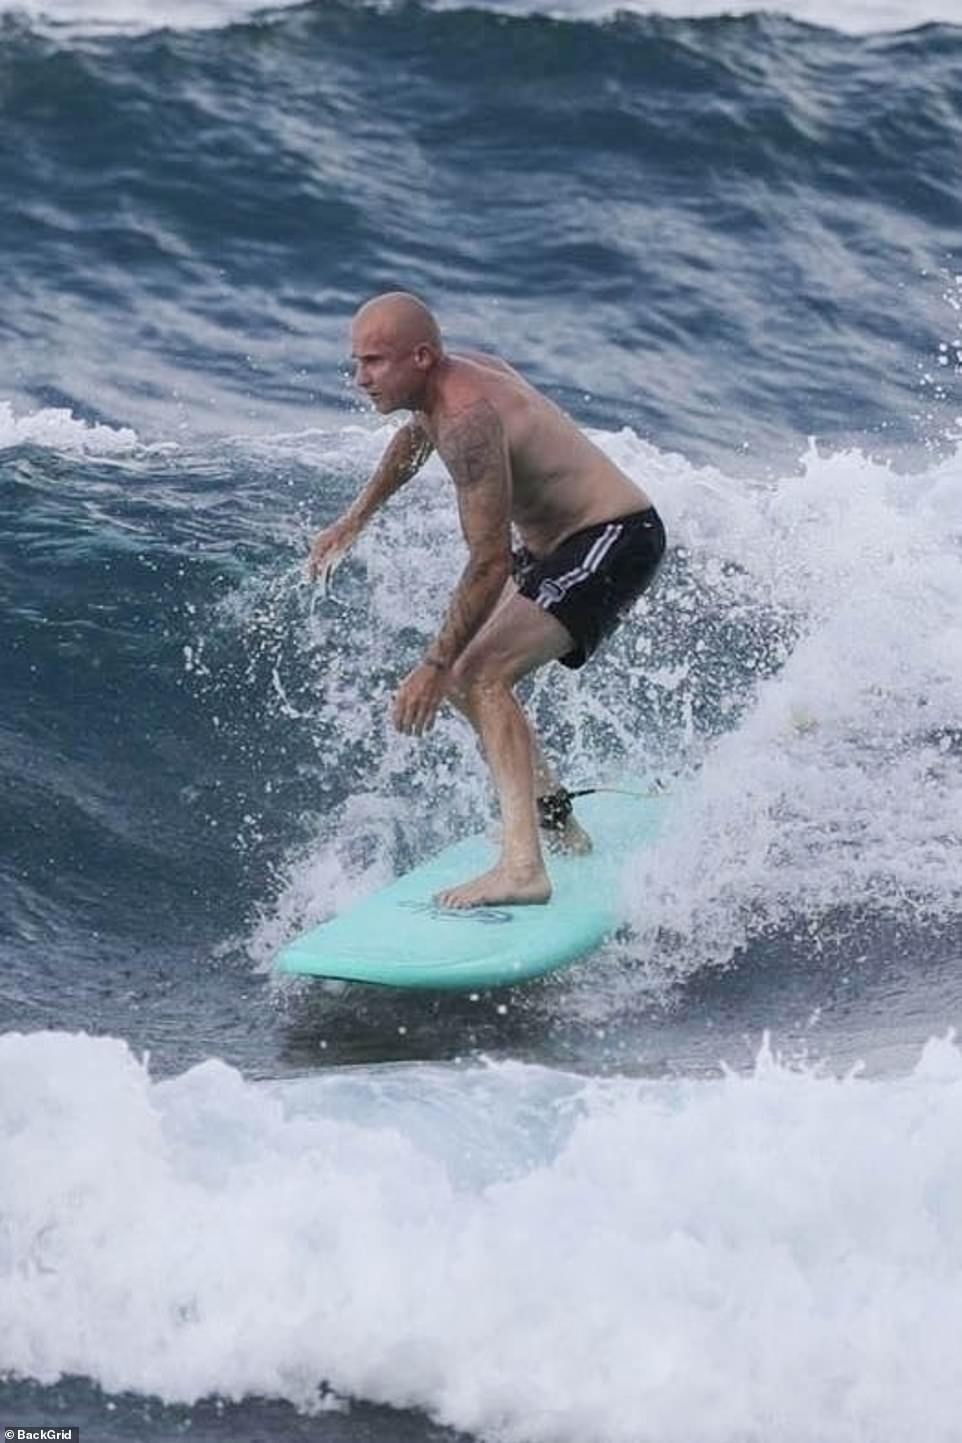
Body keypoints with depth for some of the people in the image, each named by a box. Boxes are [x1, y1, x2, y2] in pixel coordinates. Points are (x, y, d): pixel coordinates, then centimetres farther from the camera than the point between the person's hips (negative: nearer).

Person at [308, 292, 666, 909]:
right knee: (463, 674, 19)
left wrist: (435, 666, -25)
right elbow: (414, 439, 28)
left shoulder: (467, 419, -27)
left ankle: (523, 865, -35)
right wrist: (355, 521, 37)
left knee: (481, 674, -24)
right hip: (557, 544, 11)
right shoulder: (459, 373, 2)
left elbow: (491, 563, -28)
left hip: (615, 540, -11)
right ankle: (556, 821, 31)